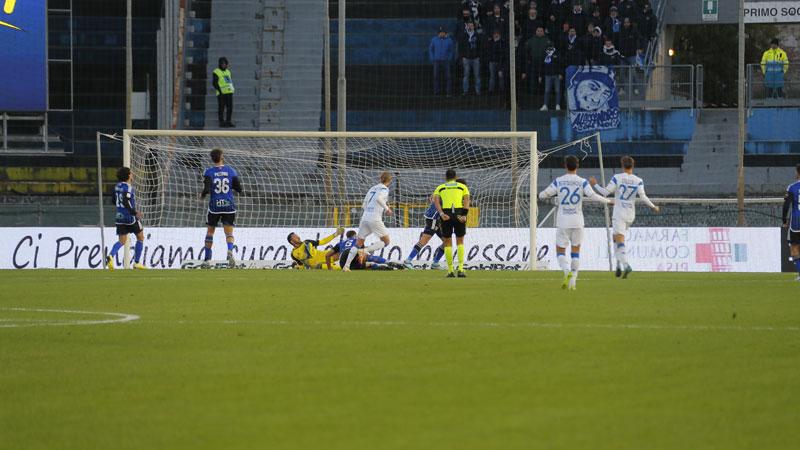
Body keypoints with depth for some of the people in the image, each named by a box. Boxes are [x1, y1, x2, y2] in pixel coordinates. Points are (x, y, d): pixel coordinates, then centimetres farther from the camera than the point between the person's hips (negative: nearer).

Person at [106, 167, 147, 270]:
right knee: (140, 237, 14)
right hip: (131, 218, -6)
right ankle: (136, 262, 14)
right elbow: (125, 201, -28)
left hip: (120, 218, 6)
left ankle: (111, 256, -23)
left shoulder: (117, 186, 9)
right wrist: (134, 212, -24)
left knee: (122, 241, 5)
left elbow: (114, 201, 19)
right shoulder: (128, 187, -15)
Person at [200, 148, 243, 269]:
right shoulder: (231, 171, 1)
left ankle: (207, 260, 19)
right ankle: (230, 251, -30)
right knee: (229, 232, 1)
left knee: (210, 231, 15)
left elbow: (207, 189, -15)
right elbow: (239, 189, 1)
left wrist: (202, 195, 5)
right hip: (229, 206, 1)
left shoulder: (209, 172, -5)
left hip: (214, 206, -1)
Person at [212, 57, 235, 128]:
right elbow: (215, 83, -11)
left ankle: (228, 122, 10)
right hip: (221, 93, -7)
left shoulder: (228, 72, 16)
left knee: (230, 108, 4)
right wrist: (220, 92, -18)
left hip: (229, 92, 7)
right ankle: (222, 123, 0)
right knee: (221, 108, -4)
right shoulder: (216, 72, -6)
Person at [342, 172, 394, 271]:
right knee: (385, 241, 5)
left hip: (365, 216, 7)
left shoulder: (372, 188, 20)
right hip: (375, 218, -7)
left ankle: (346, 265, 1)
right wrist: (387, 208, -10)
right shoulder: (384, 189, -1)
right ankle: (365, 251, -13)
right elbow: (378, 198, -22)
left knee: (358, 243, 11)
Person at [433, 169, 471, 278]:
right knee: (460, 242, 12)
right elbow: (466, 199, 0)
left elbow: (436, 200, -1)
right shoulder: (462, 186, 18)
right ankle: (461, 269, -1)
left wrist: (441, 214, -12)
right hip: (459, 214, 0)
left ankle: (450, 270, 5)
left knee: (447, 243, 10)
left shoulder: (440, 188, 18)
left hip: (446, 215, 0)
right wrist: (464, 215, -10)